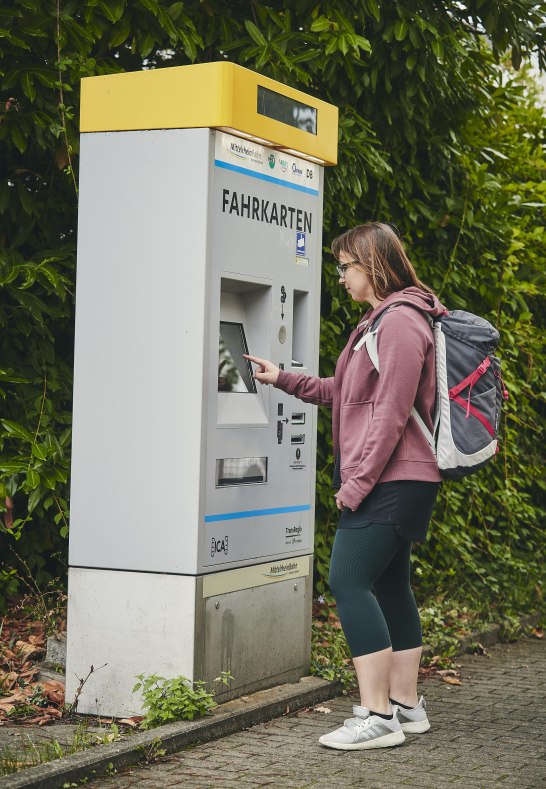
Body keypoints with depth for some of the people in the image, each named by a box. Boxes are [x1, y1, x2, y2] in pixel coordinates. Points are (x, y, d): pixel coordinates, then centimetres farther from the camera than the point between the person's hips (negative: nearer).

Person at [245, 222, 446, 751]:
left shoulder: (400, 322, -14)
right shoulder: (382, 320, 20)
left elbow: (390, 413, -20)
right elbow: (346, 394, 25)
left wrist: (357, 483, -18)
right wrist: (283, 379, 20)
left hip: (388, 482, -11)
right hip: (398, 483, 11)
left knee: (348, 581, -14)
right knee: (389, 585, 13)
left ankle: (377, 716, -13)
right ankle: (406, 705, 21)